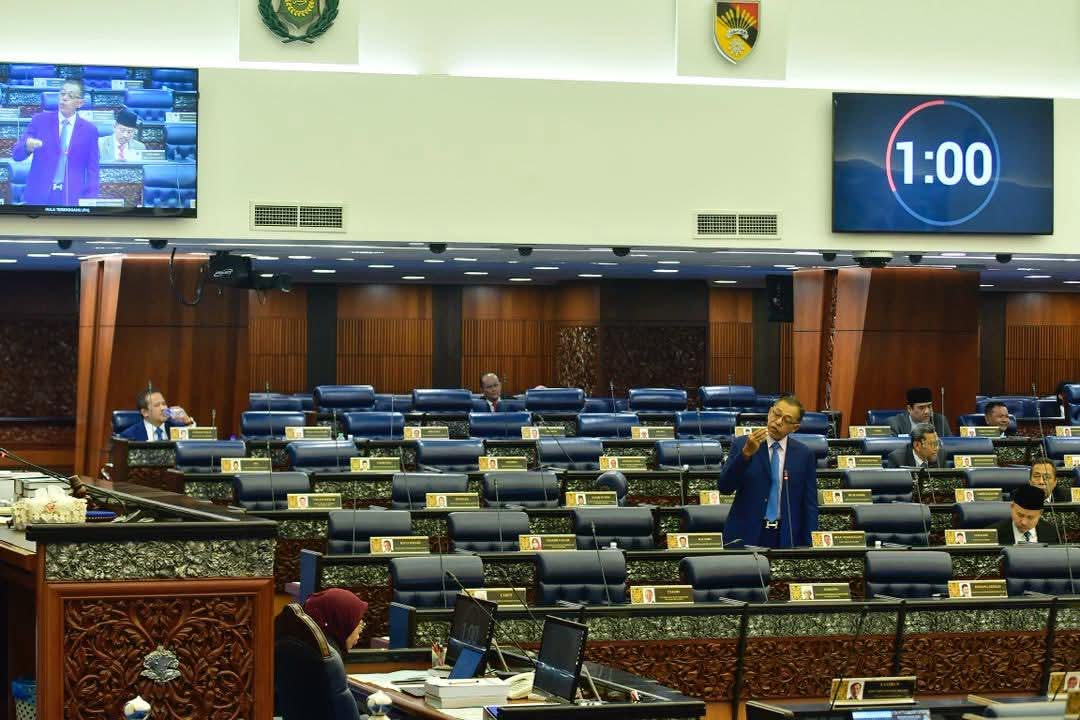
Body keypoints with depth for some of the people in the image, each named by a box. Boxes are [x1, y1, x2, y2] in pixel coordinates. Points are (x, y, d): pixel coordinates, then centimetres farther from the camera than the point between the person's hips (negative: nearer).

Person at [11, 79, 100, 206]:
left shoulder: (89, 130, 6)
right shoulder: (40, 120, 6)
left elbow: (92, 170, 7)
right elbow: (16, 154, 2)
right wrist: (27, 146, -21)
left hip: (72, 200, 0)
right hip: (39, 196, 0)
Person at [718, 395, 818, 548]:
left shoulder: (804, 455, 3)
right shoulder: (742, 444, -2)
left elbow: (809, 504, 4)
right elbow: (723, 487, -11)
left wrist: (809, 546, -3)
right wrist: (746, 452, -23)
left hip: (786, 538, 1)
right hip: (745, 535, -1)